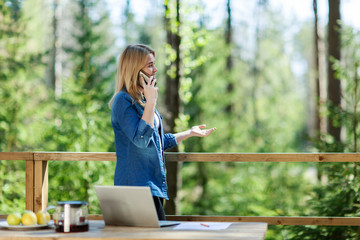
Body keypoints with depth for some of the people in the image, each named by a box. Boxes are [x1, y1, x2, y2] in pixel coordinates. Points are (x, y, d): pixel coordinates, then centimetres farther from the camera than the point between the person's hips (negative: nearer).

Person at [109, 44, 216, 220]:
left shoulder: (142, 100, 17)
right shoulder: (123, 100, -12)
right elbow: (140, 139, -22)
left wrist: (190, 133, 31)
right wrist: (151, 102, -20)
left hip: (153, 185, 10)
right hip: (136, 185, -10)